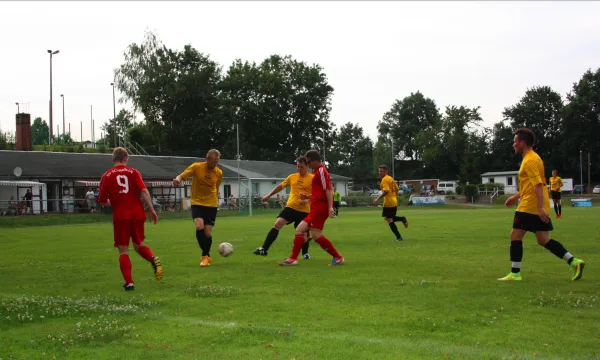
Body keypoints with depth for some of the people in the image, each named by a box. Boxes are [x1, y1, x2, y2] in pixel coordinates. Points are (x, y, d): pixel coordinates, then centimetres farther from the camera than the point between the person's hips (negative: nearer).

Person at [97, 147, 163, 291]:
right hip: (137, 214, 2)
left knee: (123, 250, 4)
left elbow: (102, 201, 6)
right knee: (138, 245, 19)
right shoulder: (133, 172, 5)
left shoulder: (107, 176, 4)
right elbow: (144, 191, -8)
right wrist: (151, 210, -7)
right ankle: (153, 259, -11)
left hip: (120, 216, -2)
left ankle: (129, 282, -8)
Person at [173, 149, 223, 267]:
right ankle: (206, 256, -6)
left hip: (211, 205, 2)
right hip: (197, 203, -2)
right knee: (199, 227, -23)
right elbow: (181, 176, -14)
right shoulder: (196, 167, -10)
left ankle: (205, 256, 24)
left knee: (207, 233, -2)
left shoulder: (219, 173, -1)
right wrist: (178, 179, -36)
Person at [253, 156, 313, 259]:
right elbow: (281, 186, 22)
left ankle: (305, 253, 30)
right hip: (290, 207, 3)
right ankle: (264, 249, -12)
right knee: (277, 224, -11)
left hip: (304, 210, -3)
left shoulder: (312, 179, -4)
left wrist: (308, 200, -24)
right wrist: (269, 195, 26)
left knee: (303, 233, 1)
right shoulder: (292, 177, 10)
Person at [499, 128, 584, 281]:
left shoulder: (529, 161, -14)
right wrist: (515, 197, 28)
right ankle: (573, 261, 3)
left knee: (515, 236, -1)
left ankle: (515, 274, 2)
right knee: (543, 240, 10)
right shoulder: (533, 158, 18)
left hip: (529, 206, -10)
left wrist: (540, 207, -29)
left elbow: (538, 185, -23)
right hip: (538, 207, 10)